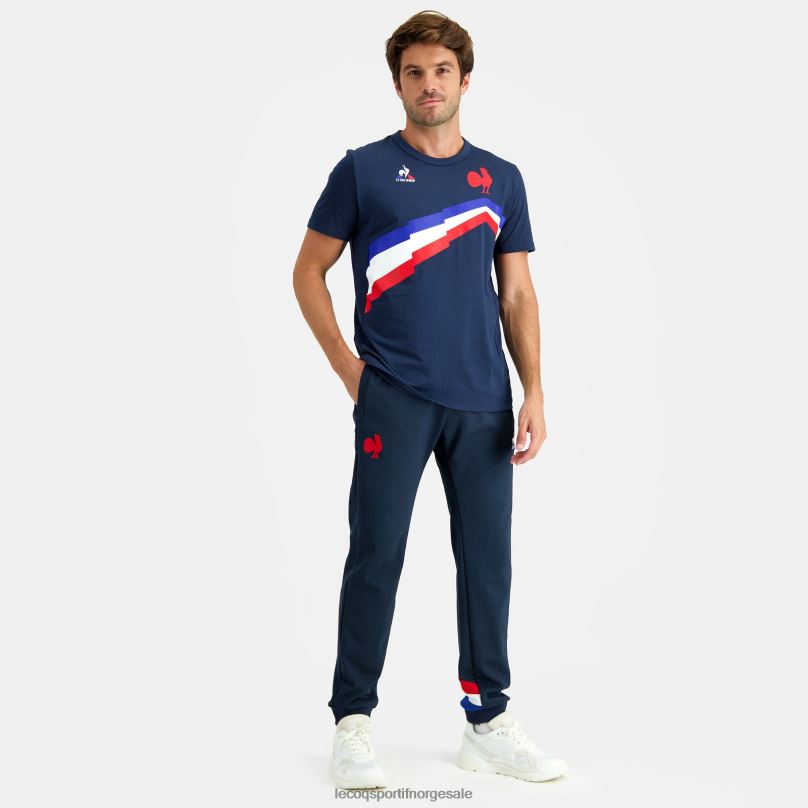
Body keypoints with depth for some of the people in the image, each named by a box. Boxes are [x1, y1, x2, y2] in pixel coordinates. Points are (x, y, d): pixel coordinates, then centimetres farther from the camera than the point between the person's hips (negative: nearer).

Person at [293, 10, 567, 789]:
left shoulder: (500, 179, 11)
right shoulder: (363, 169, 2)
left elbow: (517, 294, 10)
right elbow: (309, 271, 5)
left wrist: (533, 393, 0)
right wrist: (346, 365, -4)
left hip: (484, 403, 3)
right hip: (392, 398, -3)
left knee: (487, 557, 7)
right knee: (376, 554, -1)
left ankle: (487, 719, 19)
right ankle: (353, 722, 10)